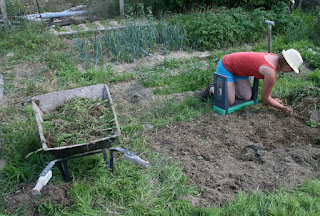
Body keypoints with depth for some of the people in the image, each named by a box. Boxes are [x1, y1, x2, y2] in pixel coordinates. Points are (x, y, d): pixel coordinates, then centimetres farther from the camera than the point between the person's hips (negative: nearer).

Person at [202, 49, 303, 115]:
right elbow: (264, 98, -19)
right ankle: (212, 88, 10)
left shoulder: (275, 58, -7)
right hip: (225, 66, -9)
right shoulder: (271, 73, -32)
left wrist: (270, 99, 15)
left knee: (247, 97, 0)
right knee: (229, 101, -15)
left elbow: (268, 80, 11)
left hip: (238, 67, 9)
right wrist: (283, 108, -7)